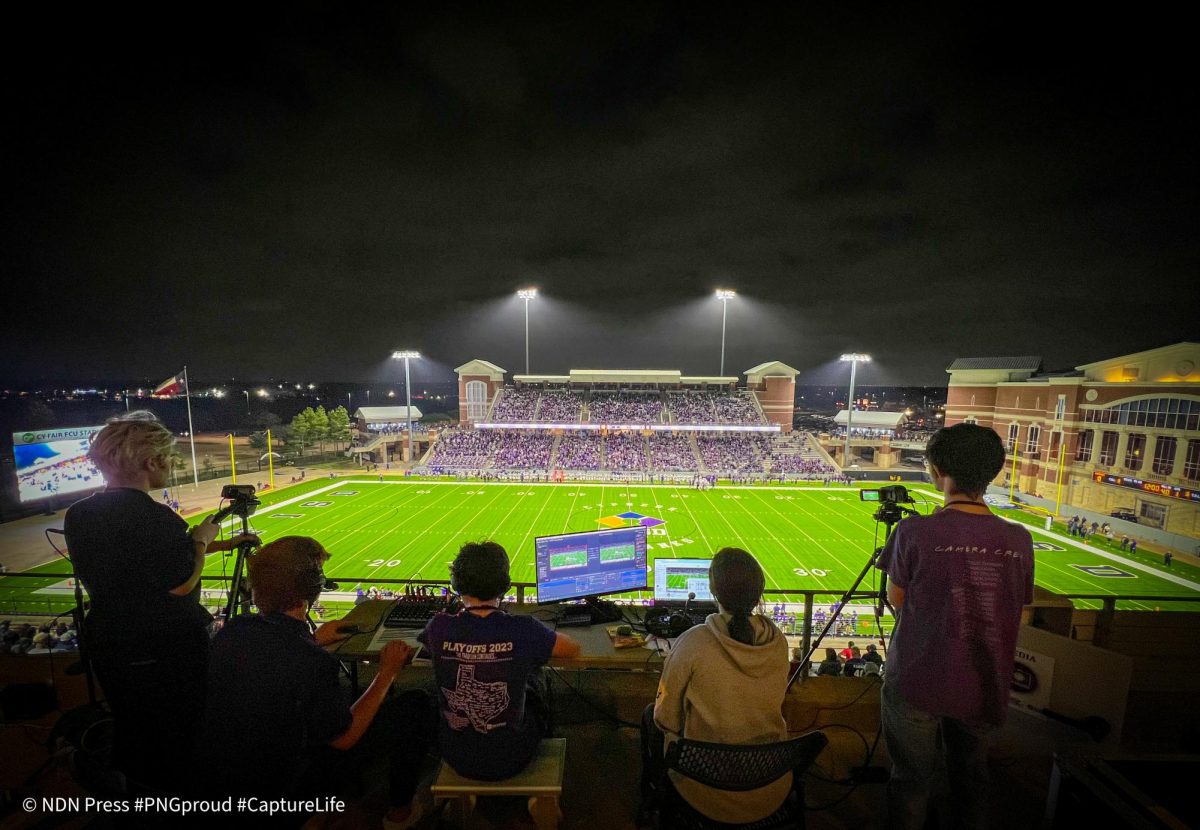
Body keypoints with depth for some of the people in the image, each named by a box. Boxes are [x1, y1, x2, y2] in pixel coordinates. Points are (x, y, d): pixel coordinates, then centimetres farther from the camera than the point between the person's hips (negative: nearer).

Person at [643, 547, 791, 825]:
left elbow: (667, 718, -13)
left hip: (712, 788, -4)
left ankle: (652, 797, 43)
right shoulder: (778, 642, -13)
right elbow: (771, 704, 6)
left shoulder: (692, 643, -27)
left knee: (650, 716, 22)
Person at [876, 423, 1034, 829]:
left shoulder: (915, 532, -22)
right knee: (972, 779, 26)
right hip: (984, 690, 4)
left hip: (918, 684, -4)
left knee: (911, 781, 17)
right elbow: (1016, 616, 3)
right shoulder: (1019, 539, -8)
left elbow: (897, 600, -8)